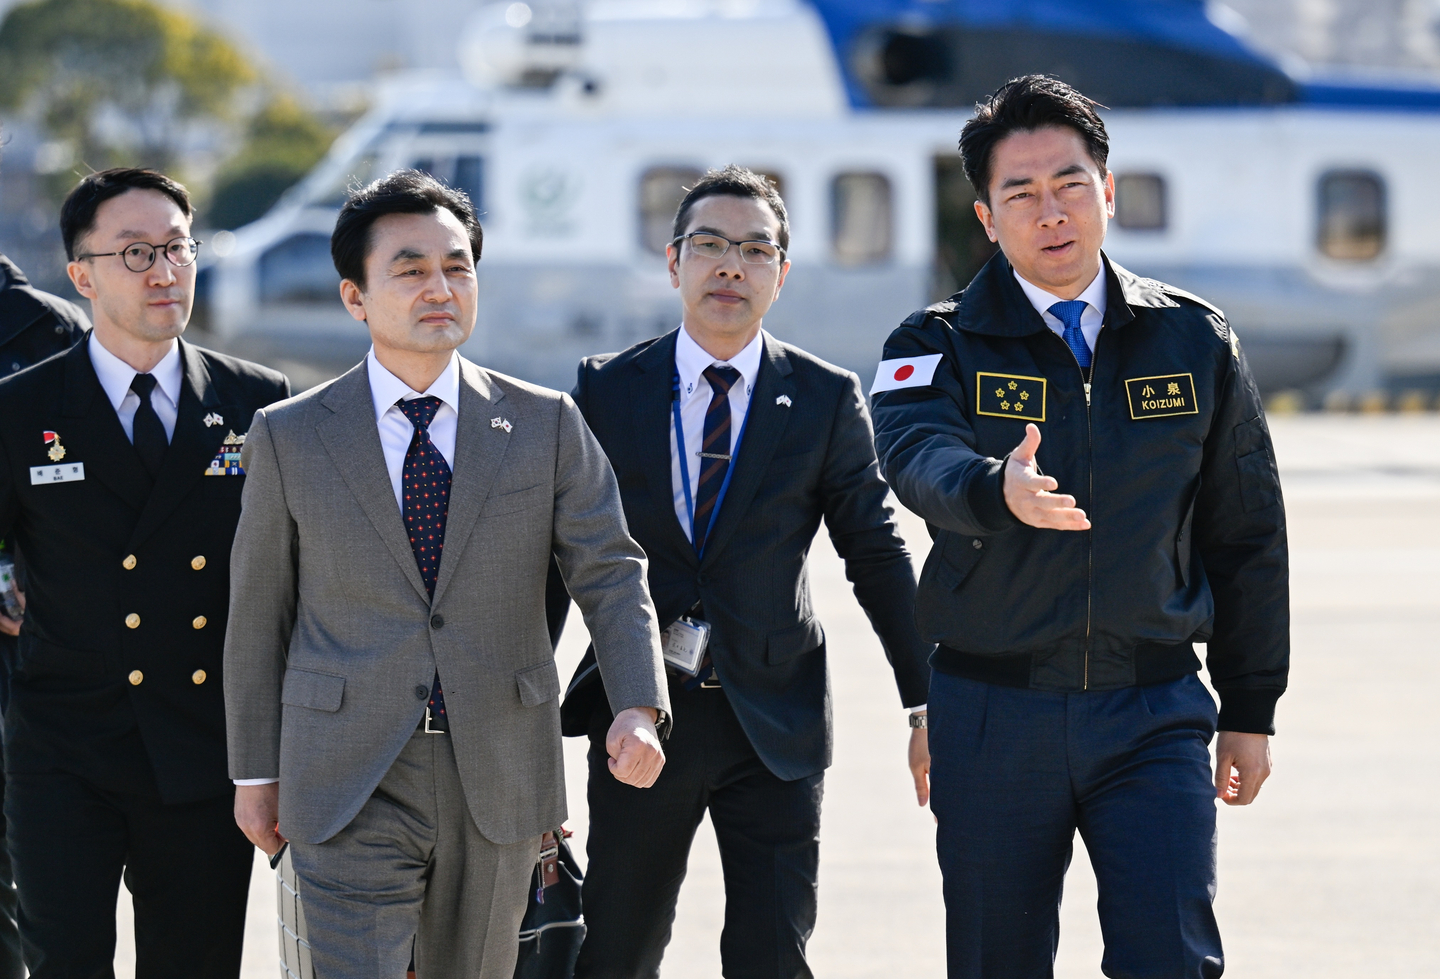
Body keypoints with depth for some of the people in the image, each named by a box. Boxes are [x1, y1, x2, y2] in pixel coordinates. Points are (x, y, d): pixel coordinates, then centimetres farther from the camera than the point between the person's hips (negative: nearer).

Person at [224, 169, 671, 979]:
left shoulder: (546, 425, 3)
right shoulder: (290, 439, 1)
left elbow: (610, 571, -2)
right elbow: (259, 613, 7)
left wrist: (639, 707, -19)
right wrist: (256, 770, 7)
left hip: (498, 786, 2)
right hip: (351, 790, -2)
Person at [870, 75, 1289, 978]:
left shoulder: (1197, 342, 7)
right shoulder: (942, 346, 1)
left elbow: (1246, 537, 13)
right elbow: (918, 456, -23)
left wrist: (1251, 710, 11)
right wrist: (998, 490, -46)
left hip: (1152, 717, 0)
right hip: (992, 716, 0)